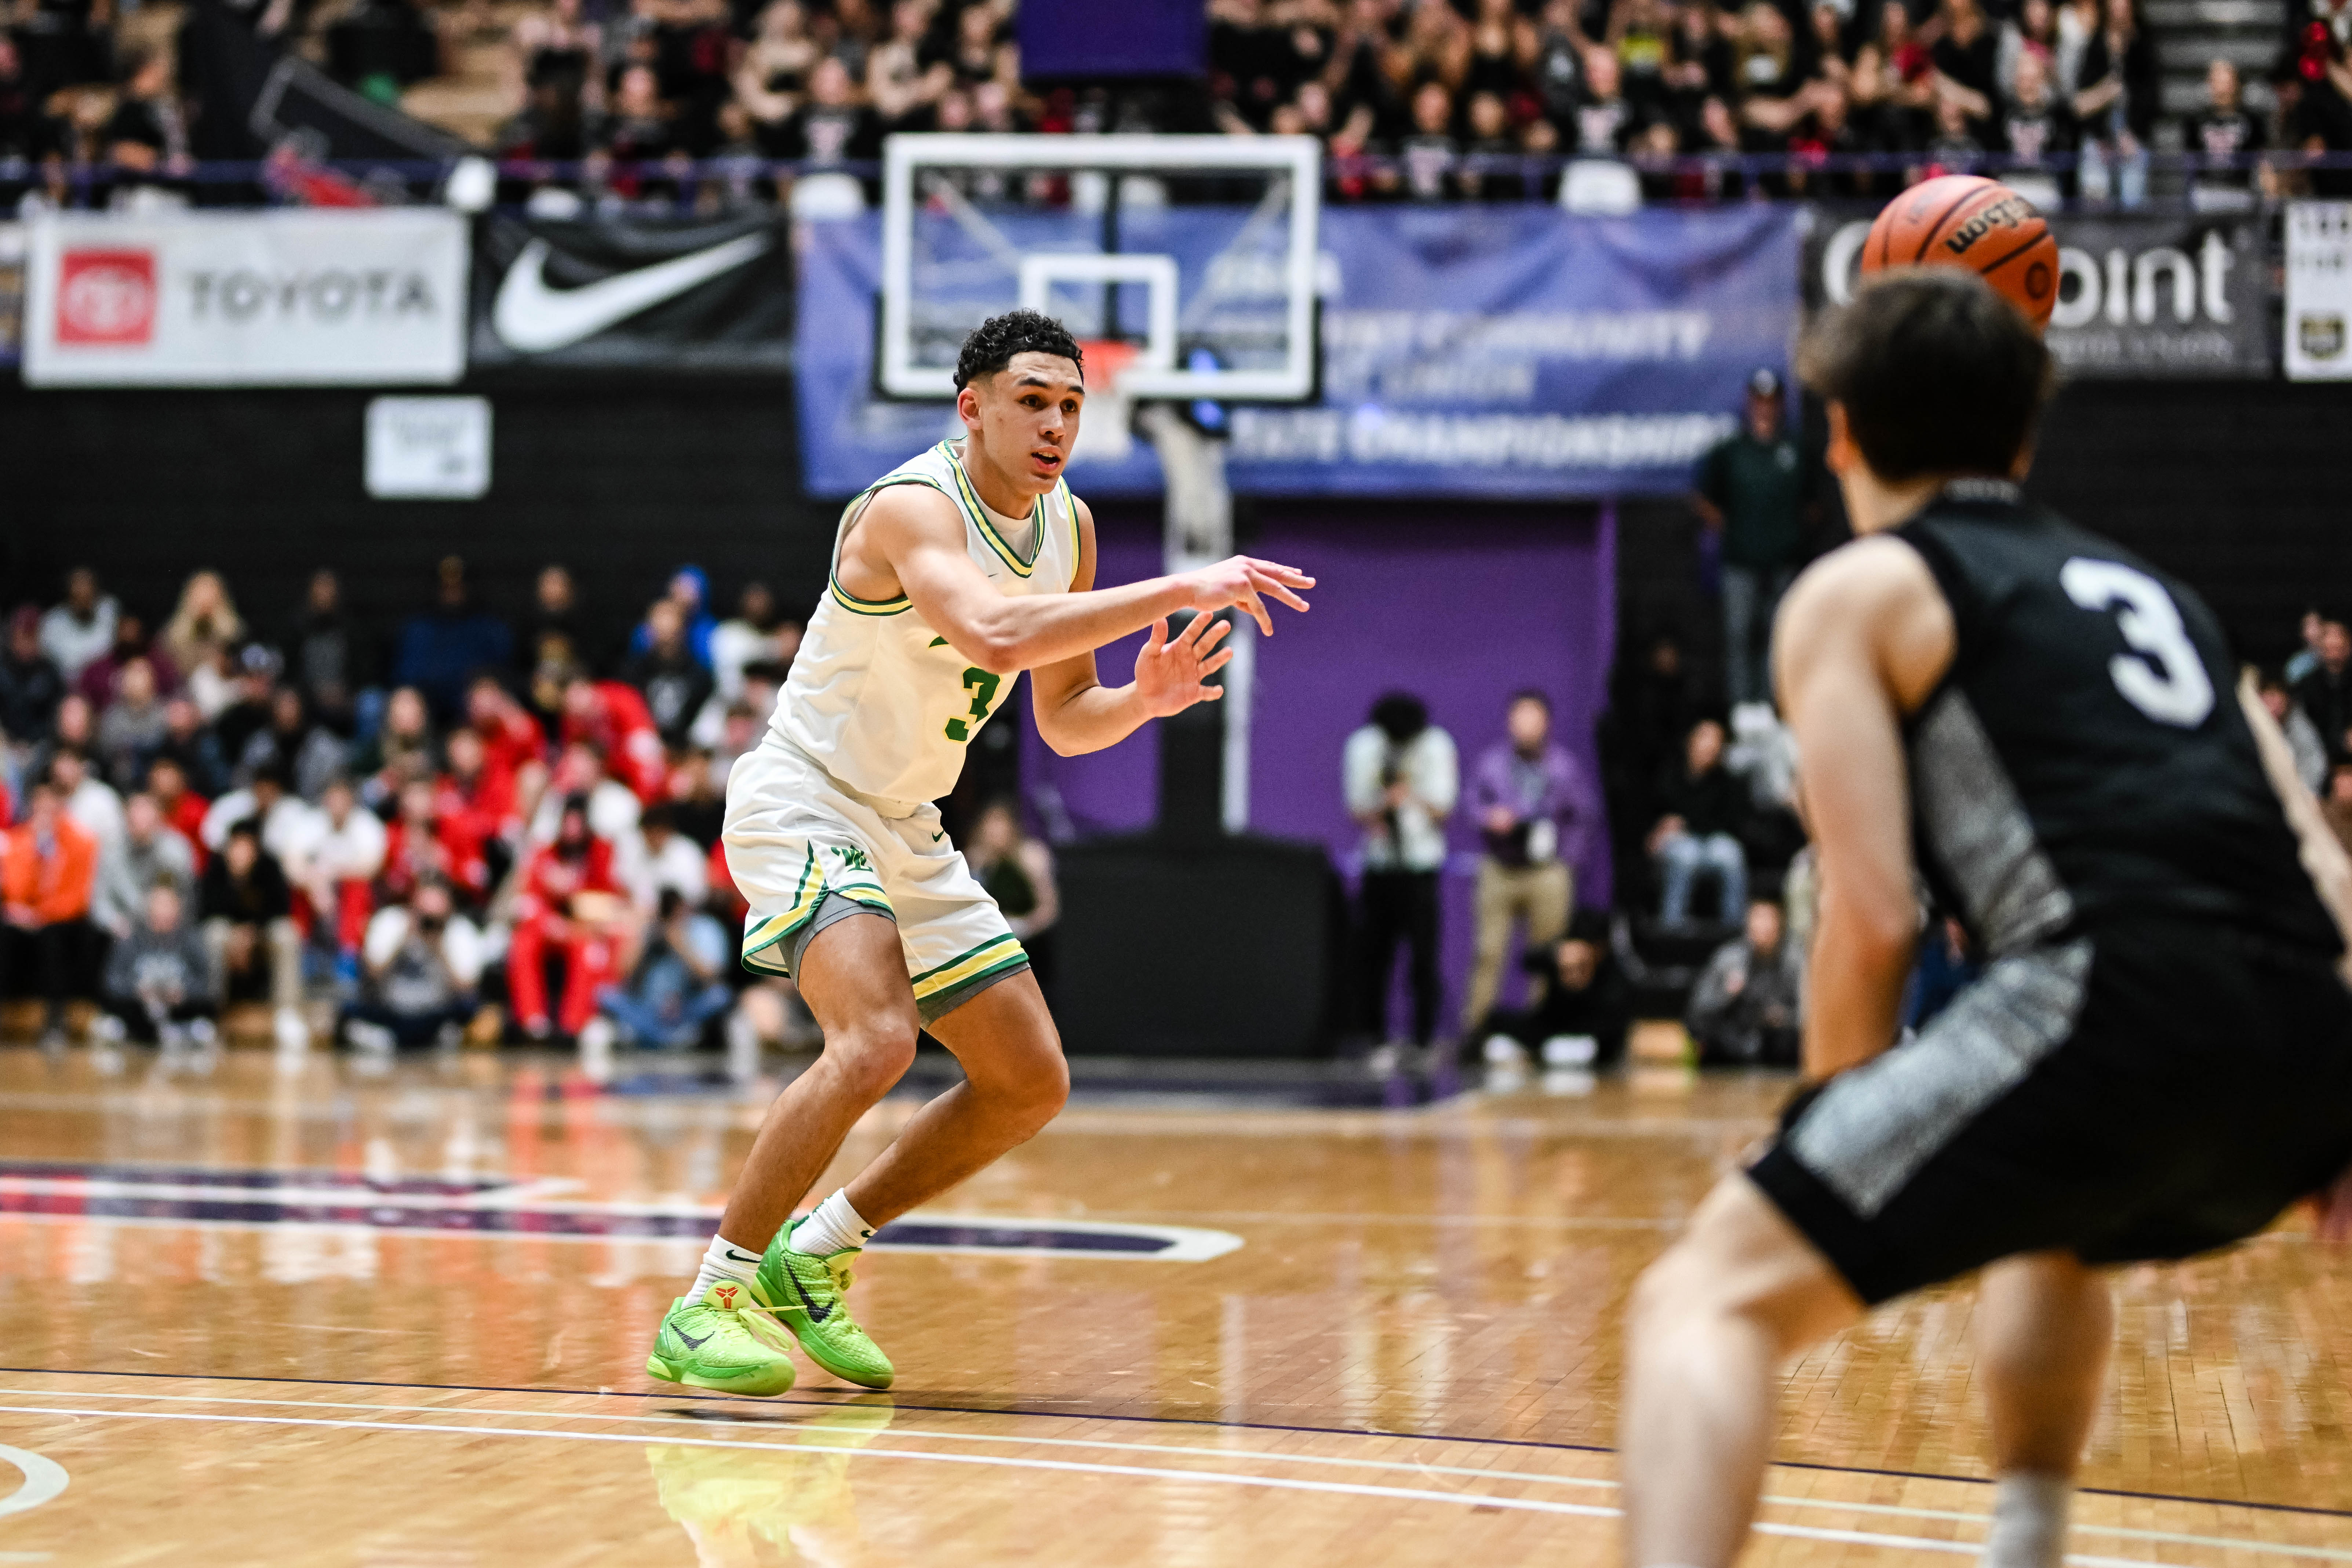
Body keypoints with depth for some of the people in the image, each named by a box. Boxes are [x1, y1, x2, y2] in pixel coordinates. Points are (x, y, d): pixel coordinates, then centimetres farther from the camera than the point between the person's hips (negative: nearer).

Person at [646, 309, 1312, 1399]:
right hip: (800, 805, -9)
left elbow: (1063, 716, 10)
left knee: (1031, 1084, 8)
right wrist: (1177, 591, -44)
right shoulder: (914, 508, -23)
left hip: (904, 828, 9)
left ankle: (813, 1256, 20)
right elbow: (994, 632, -44)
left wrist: (1145, 697, -12)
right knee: (875, 1040, -30)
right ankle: (706, 1308, -20)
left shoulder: (1066, 525, 3)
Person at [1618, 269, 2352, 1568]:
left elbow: (1873, 920, 1)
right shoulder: (2148, 590, 31)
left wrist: (1830, 1134, 14)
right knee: (2055, 1231, 40)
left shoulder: (1859, 590, 13)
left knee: (1707, 1299, -6)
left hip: (2113, 1000, -7)